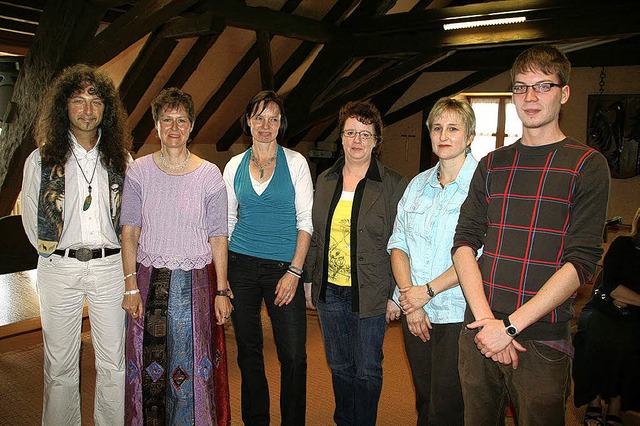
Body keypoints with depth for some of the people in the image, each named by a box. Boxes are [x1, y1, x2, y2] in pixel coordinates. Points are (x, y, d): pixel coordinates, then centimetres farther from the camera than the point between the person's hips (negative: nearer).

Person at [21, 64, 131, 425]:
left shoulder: (120, 159, 5)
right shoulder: (42, 159, 2)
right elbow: (30, 216, 9)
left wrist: (114, 253, 5)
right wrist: (51, 252, 8)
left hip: (110, 267, 1)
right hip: (59, 269, 0)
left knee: (113, 361, 7)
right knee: (61, 364, 8)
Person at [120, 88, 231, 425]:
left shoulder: (209, 175, -2)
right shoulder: (139, 171, 1)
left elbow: (218, 238, -2)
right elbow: (129, 232, 1)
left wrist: (221, 291, -4)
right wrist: (131, 286, -5)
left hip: (196, 282, -1)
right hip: (150, 278, 1)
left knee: (193, 366, 7)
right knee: (150, 365, 10)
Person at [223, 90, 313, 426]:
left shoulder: (295, 162, 0)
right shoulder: (234, 166, 7)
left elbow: (305, 220, -2)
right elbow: (226, 219, 11)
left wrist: (294, 271, -11)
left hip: (283, 266, -2)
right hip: (241, 265, 3)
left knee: (294, 355, -3)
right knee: (248, 350, 12)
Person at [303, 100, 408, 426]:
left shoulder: (394, 185, -7)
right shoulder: (325, 180, 7)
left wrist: (395, 295, -9)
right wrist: (309, 279, 11)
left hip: (370, 294, -4)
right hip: (329, 291, 5)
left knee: (367, 371, 8)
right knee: (339, 367, 17)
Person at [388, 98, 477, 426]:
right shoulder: (418, 184, 11)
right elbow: (398, 244, 8)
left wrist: (428, 290, -14)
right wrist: (409, 297, -5)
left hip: (458, 315, -5)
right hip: (415, 313, 5)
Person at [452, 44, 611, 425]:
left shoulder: (587, 164, -1)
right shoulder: (492, 164, 10)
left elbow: (582, 262, -10)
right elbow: (465, 241, 3)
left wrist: (511, 326, -16)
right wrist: (485, 318, -11)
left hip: (542, 342, -3)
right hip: (479, 335, 4)